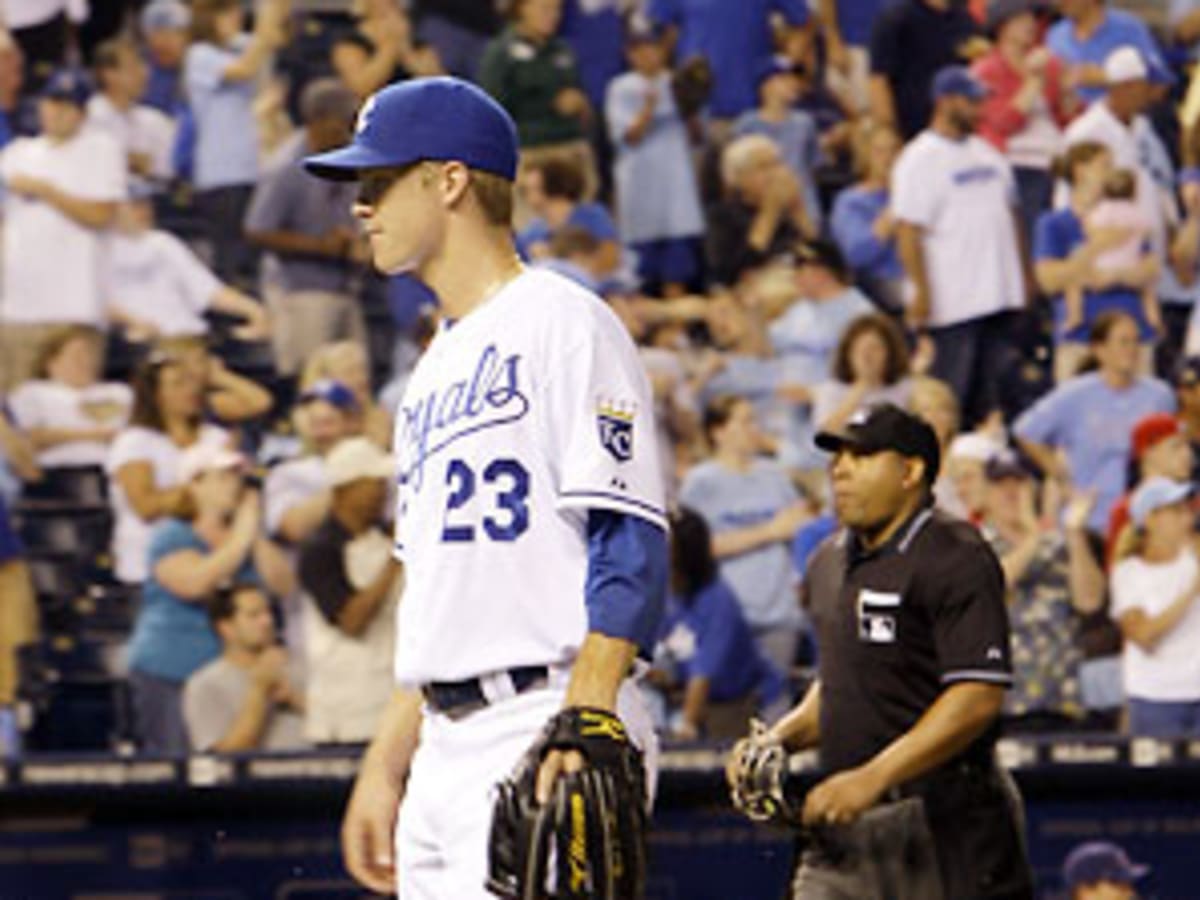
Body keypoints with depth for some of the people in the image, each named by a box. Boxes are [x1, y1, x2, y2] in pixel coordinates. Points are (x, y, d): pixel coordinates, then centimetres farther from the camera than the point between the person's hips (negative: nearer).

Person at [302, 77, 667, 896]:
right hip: (444, 750, 9)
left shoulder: (562, 323, -5)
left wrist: (585, 717, -24)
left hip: (543, 732, -9)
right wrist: (386, 765, 21)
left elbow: (631, 539, -15)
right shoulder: (436, 368, 23)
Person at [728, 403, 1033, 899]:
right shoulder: (829, 563, 16)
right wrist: (779, 739, 9)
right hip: (847, 827, 7)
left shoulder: (954, 559, -10)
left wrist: (873, 777, -24)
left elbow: (977, 699, -19)